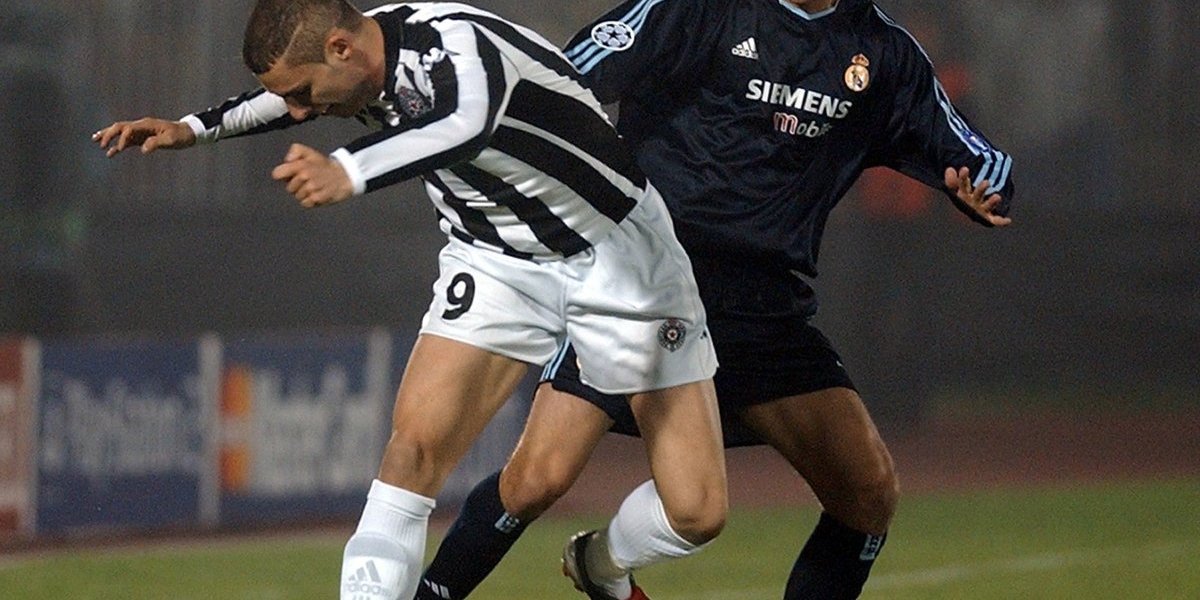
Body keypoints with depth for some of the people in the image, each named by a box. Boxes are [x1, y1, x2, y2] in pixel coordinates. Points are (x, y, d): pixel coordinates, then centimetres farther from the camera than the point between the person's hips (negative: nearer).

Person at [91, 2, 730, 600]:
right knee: (417, 442, -18)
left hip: (618, 253, -6)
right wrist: (192, 128, 11)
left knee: (695, 512, -7)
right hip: (497, 260, 6)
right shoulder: (354, 60, -8)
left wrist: (350, 172, -73)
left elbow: (464, 125, -58)